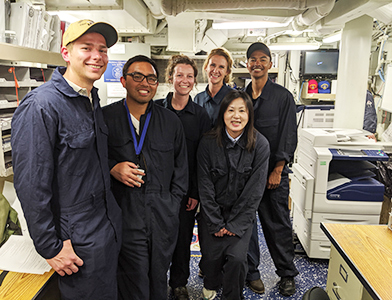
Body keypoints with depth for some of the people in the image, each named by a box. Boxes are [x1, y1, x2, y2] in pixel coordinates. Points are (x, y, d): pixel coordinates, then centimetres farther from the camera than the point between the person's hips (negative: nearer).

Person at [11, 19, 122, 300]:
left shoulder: (93, 101, 7)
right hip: (77, 240, -8)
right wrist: (50, 247, -17)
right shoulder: (40, 106, -21)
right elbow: (31, 184, -22)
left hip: (110, 227, 8)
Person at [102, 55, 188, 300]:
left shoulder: (171, 121, 7)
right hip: (125, 215, -2)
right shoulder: (105, 117, -1)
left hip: (164, 218, 3)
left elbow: (181, 167, 13)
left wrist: (173, 204, 6)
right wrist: (111, 168, -12)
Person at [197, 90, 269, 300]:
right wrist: (216, 224, -9)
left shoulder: (260, 145, -9)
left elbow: (255, 189, -8)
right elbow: (205, 186, -7)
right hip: (212, 212, 1)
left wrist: (235, 224, -10)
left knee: (236, 257, -15)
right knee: (212, 256, -7)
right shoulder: (208, 143, -9)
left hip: (242, 213, 0)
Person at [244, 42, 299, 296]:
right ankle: (251, 271, 25)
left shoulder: (283, 96, -1)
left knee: (279, 224, 7)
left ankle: (287, 274, 26)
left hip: (274, 171, -2)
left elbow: (288, 135, -3)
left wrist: (277, 170, -8)